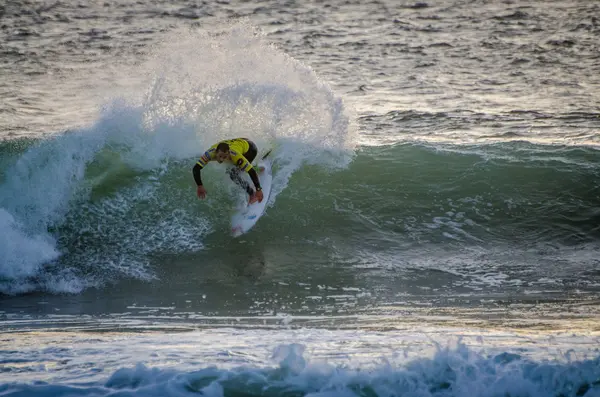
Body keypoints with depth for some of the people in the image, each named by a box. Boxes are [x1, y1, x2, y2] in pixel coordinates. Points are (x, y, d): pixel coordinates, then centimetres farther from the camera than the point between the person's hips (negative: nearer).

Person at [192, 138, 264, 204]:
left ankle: (252, 194, -4)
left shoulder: (234, 155, -43)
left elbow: (252, 171, -42)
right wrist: (200, 186, -39)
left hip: (250, 149, -6)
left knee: (233, 173, -22)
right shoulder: (211, 153, -34)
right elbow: (196, 168, -33)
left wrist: (258, 190, -43)